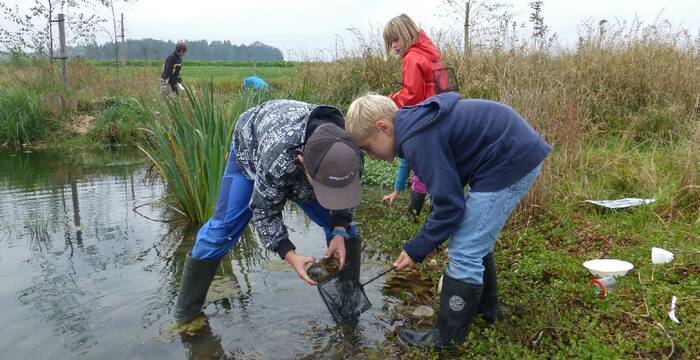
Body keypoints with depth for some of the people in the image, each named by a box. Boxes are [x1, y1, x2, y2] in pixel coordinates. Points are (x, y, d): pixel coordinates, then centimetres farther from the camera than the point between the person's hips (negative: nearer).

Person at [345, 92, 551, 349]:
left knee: (464, 254, -5)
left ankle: (446, 340, 7)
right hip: (517, 152, 10)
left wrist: (417, 250, -8)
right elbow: (447, 185, 16)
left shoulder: (417, 140, -22)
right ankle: (484, 307, 40)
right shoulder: (416, 124, 9)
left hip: (510, 162, -10)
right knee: (476, 242, 22)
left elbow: (449, 204, -20)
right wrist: (430, 239, 15)